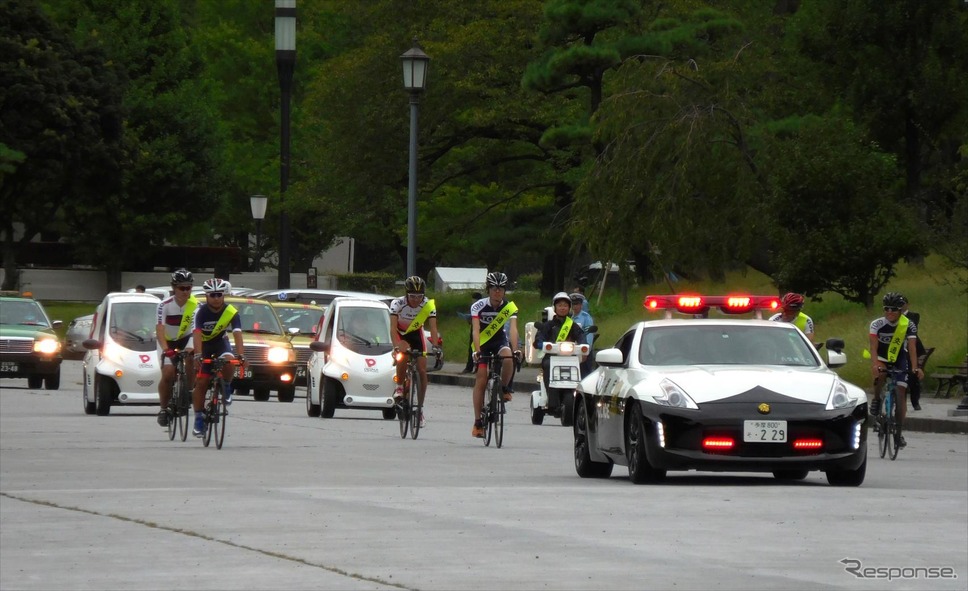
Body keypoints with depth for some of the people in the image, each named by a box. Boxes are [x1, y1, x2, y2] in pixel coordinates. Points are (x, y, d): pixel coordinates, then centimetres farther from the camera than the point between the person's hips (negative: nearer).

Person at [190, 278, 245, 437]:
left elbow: (237, 334, -30)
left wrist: (241, 355, -45)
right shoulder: (200, 312, -24)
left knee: (229, 363, -32)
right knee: (201, 382, -9)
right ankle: (199, 419, 2)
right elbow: (197, 335, -36)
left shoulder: (231, 312, -20)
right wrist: (198, 355, -51)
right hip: (204, 345, -1)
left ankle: (226, 388, -1)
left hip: (221, 343, 1)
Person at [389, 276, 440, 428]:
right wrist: (396, 347, -50)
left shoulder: (428, 305, -23)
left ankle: (420, 407, 7)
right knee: (404, 351, -37)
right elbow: (393, 327, -35)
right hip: (401, 335, -2)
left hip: (416, 334, 2)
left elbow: (433, 328, -28)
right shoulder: (397, 304, -28)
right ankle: (399, 387, -20)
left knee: (422, 371, -7)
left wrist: (435, 347, -43)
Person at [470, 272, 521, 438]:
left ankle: (505, 388, -6)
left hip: (500, 340, 1)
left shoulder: (510, 307, -16)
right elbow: (475, 330, -29)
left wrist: (515, 349, -45)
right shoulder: (478, 306, -19)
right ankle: (477, 422, -7)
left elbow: (513, 329, -29)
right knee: (481, 379, -11)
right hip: (482, 343, -1)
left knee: (508, 358, -34)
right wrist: (477, 351, -44)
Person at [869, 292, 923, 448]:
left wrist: (915, 368, -40)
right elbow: (873, 347, -26)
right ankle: (876, 400, -9)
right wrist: (875, 365, -44)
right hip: (882, 359, -1)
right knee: (881, 374, -37)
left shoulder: (908, 325, -15)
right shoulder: (877, 324, -16)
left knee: (900, 394, -7)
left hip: (899, 362, 1)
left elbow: (911, 347, -25)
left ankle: (899, 433, 1)